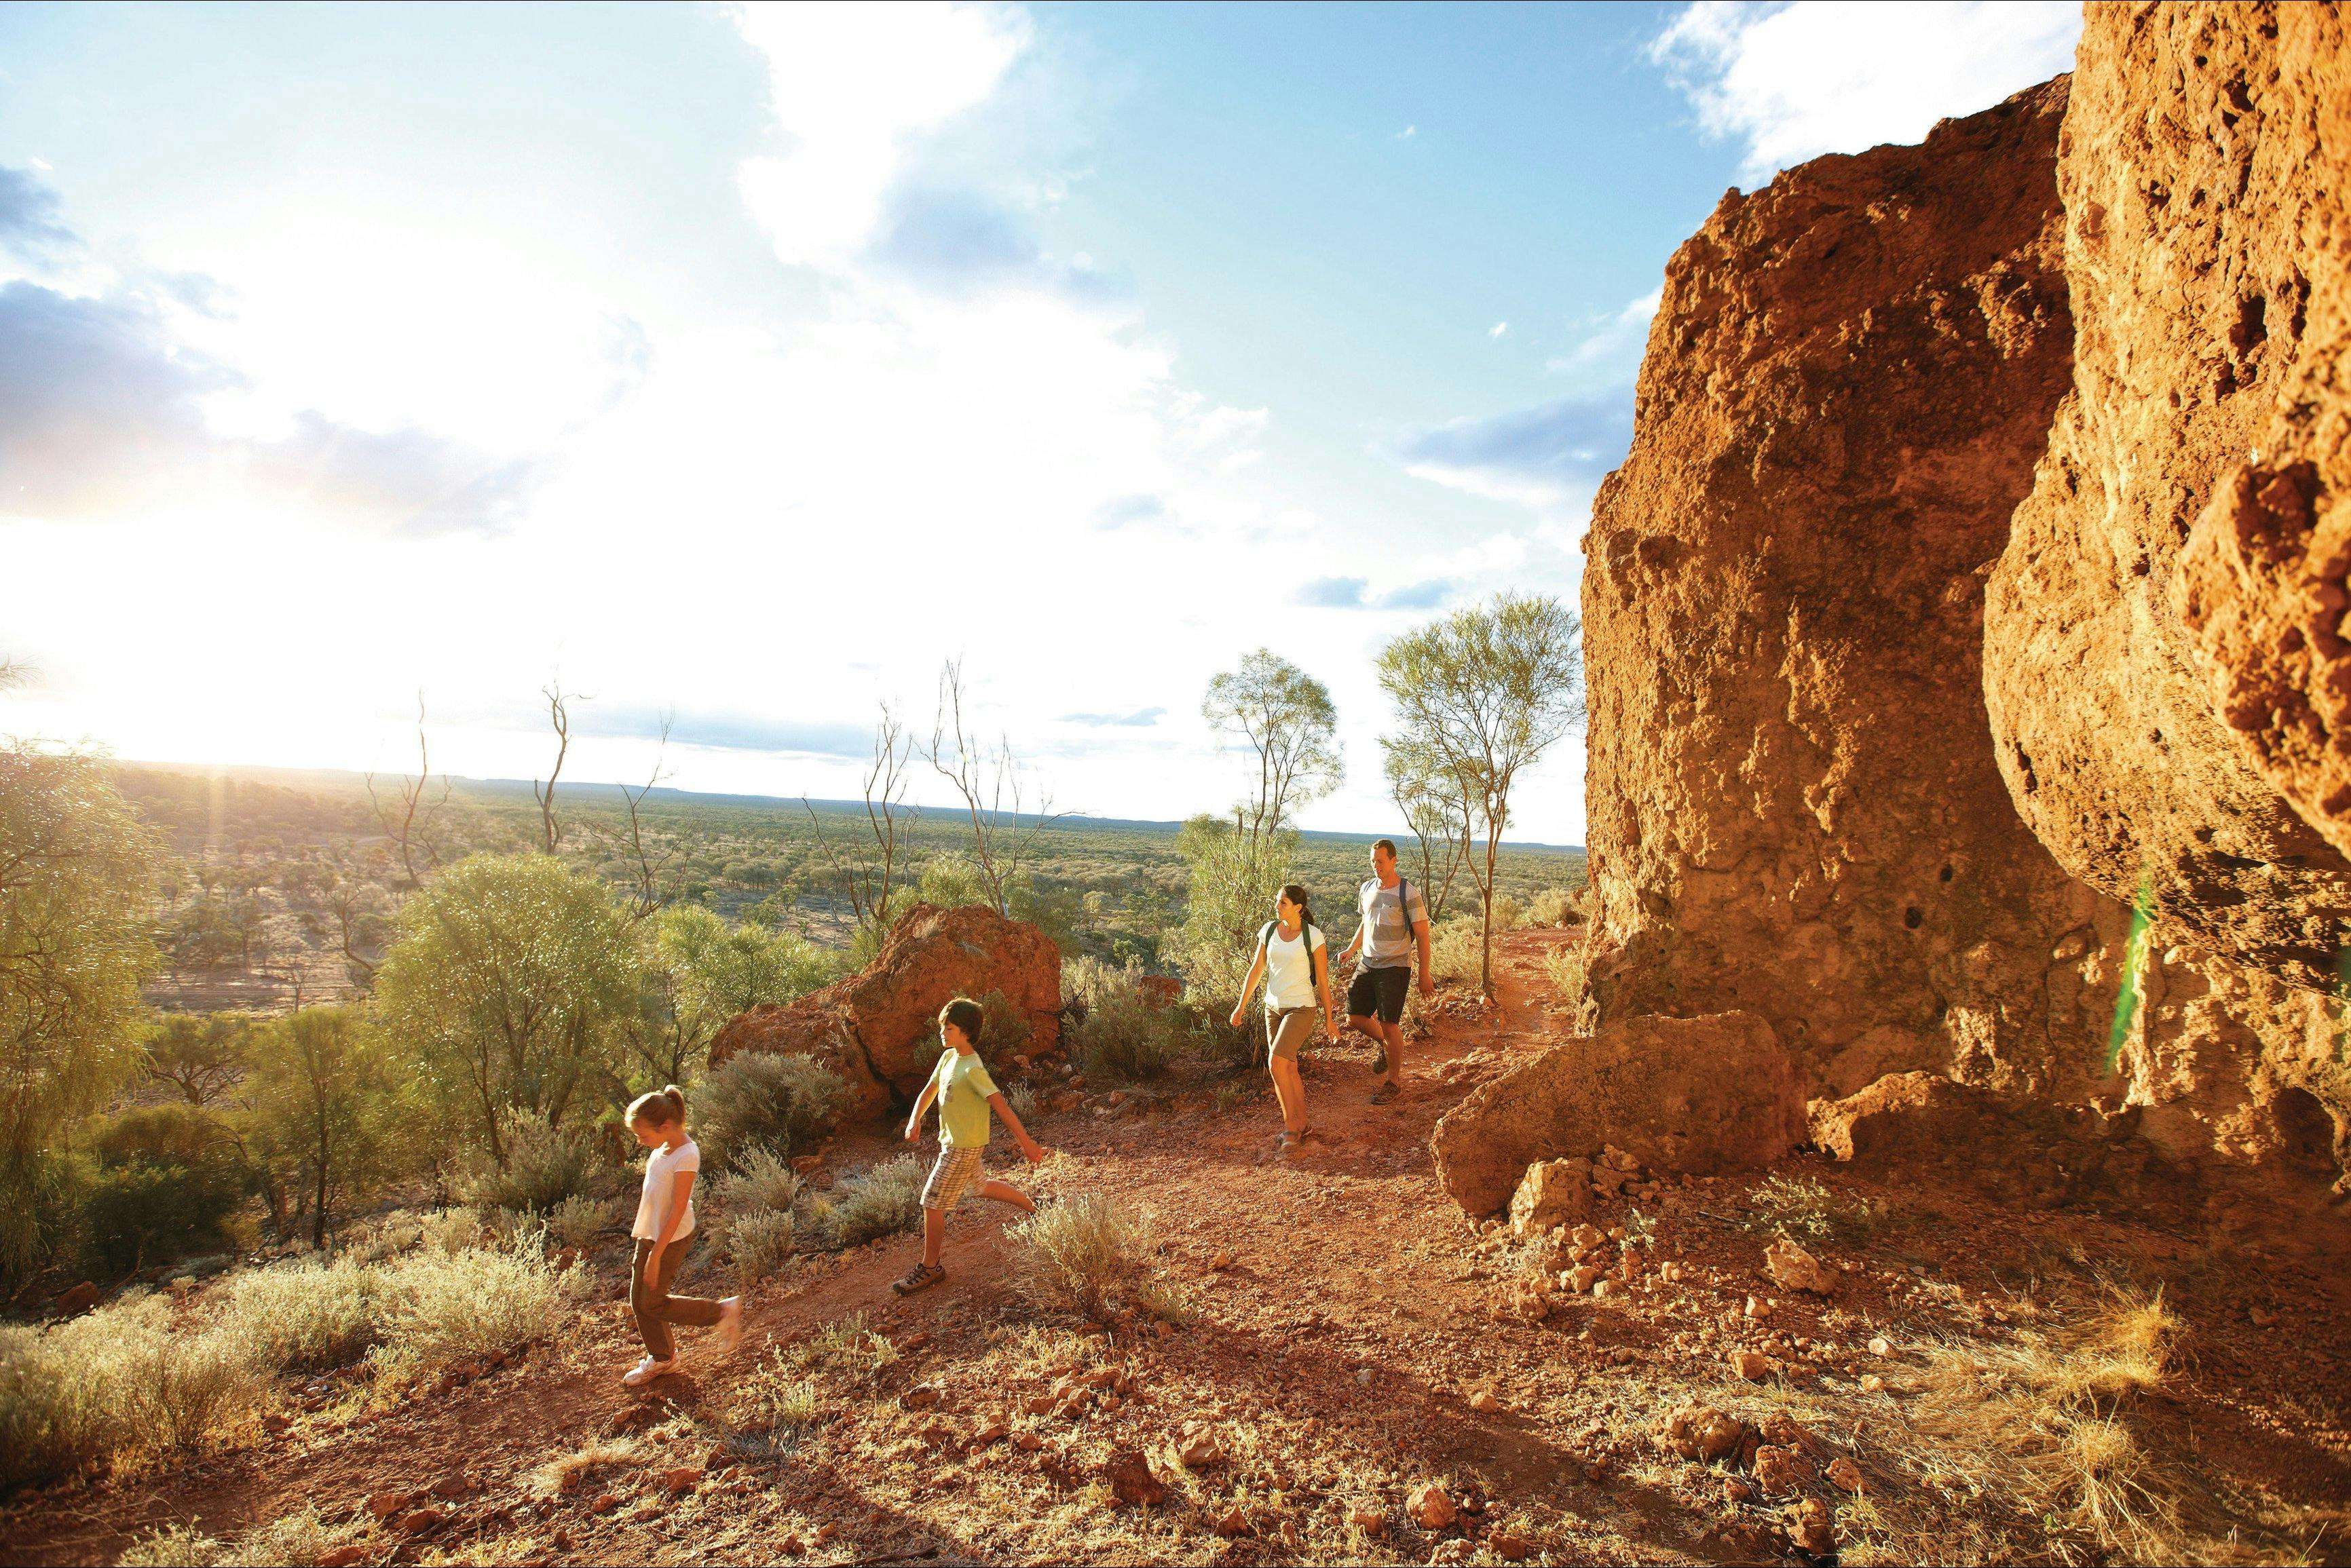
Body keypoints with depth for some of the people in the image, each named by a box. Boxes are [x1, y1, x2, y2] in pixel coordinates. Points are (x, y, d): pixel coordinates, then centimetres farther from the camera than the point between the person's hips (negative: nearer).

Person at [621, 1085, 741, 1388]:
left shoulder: (686, 1156, -25)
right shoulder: (663, 1148, 0)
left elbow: (677, 1210, -23)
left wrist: (656, 1255, -20)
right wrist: (646, 1244, 17)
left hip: (671, 1239, -8)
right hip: (649, 1234, 8)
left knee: (652, 1303, 1)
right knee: (638, 1300, 14)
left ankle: (722, 1312, 13)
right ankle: (662, 1358, 33)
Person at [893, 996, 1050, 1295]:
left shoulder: (973, 1069, -26)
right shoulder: (948, 1057, 1)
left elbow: (1000, 1105, -25)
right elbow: (929, 1091, 8)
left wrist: (1026, 1142, -24)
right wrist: (915, 1120, -11)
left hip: (963, 1147, -9)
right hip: (953, 1140, 9)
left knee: (932, 1203, -2)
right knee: (984, 1186, 26)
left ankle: (930, 1269, 13)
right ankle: (1033, 1210, 44)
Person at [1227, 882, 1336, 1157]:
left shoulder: (1313, 937, -11)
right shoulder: (1269, 930, 2)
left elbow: (1323, 980, -5)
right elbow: (1256, 969, 9)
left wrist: (1329, 1018, -1)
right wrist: (1241, 1006, 9)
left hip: (1301, 1009, -6)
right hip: (1273, 1007, 6)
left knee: (1276, 1063, -17)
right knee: (1288, 1069, 11)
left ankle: (1290, 1128, -2)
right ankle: (1302, 1126, 25)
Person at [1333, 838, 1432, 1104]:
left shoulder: (1408, 894, -12)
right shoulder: (1366, 889, 7)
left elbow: (1422, 936, -9)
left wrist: (1424, 975, -10)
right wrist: (1350, 950, 8)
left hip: (1394, 967, -6)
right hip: (1367, 965, 6)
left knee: (1389, 1025, -4)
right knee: (1354, 1018, 5)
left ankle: (1394, 1082, 13)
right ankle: (1385, 1043, 34)